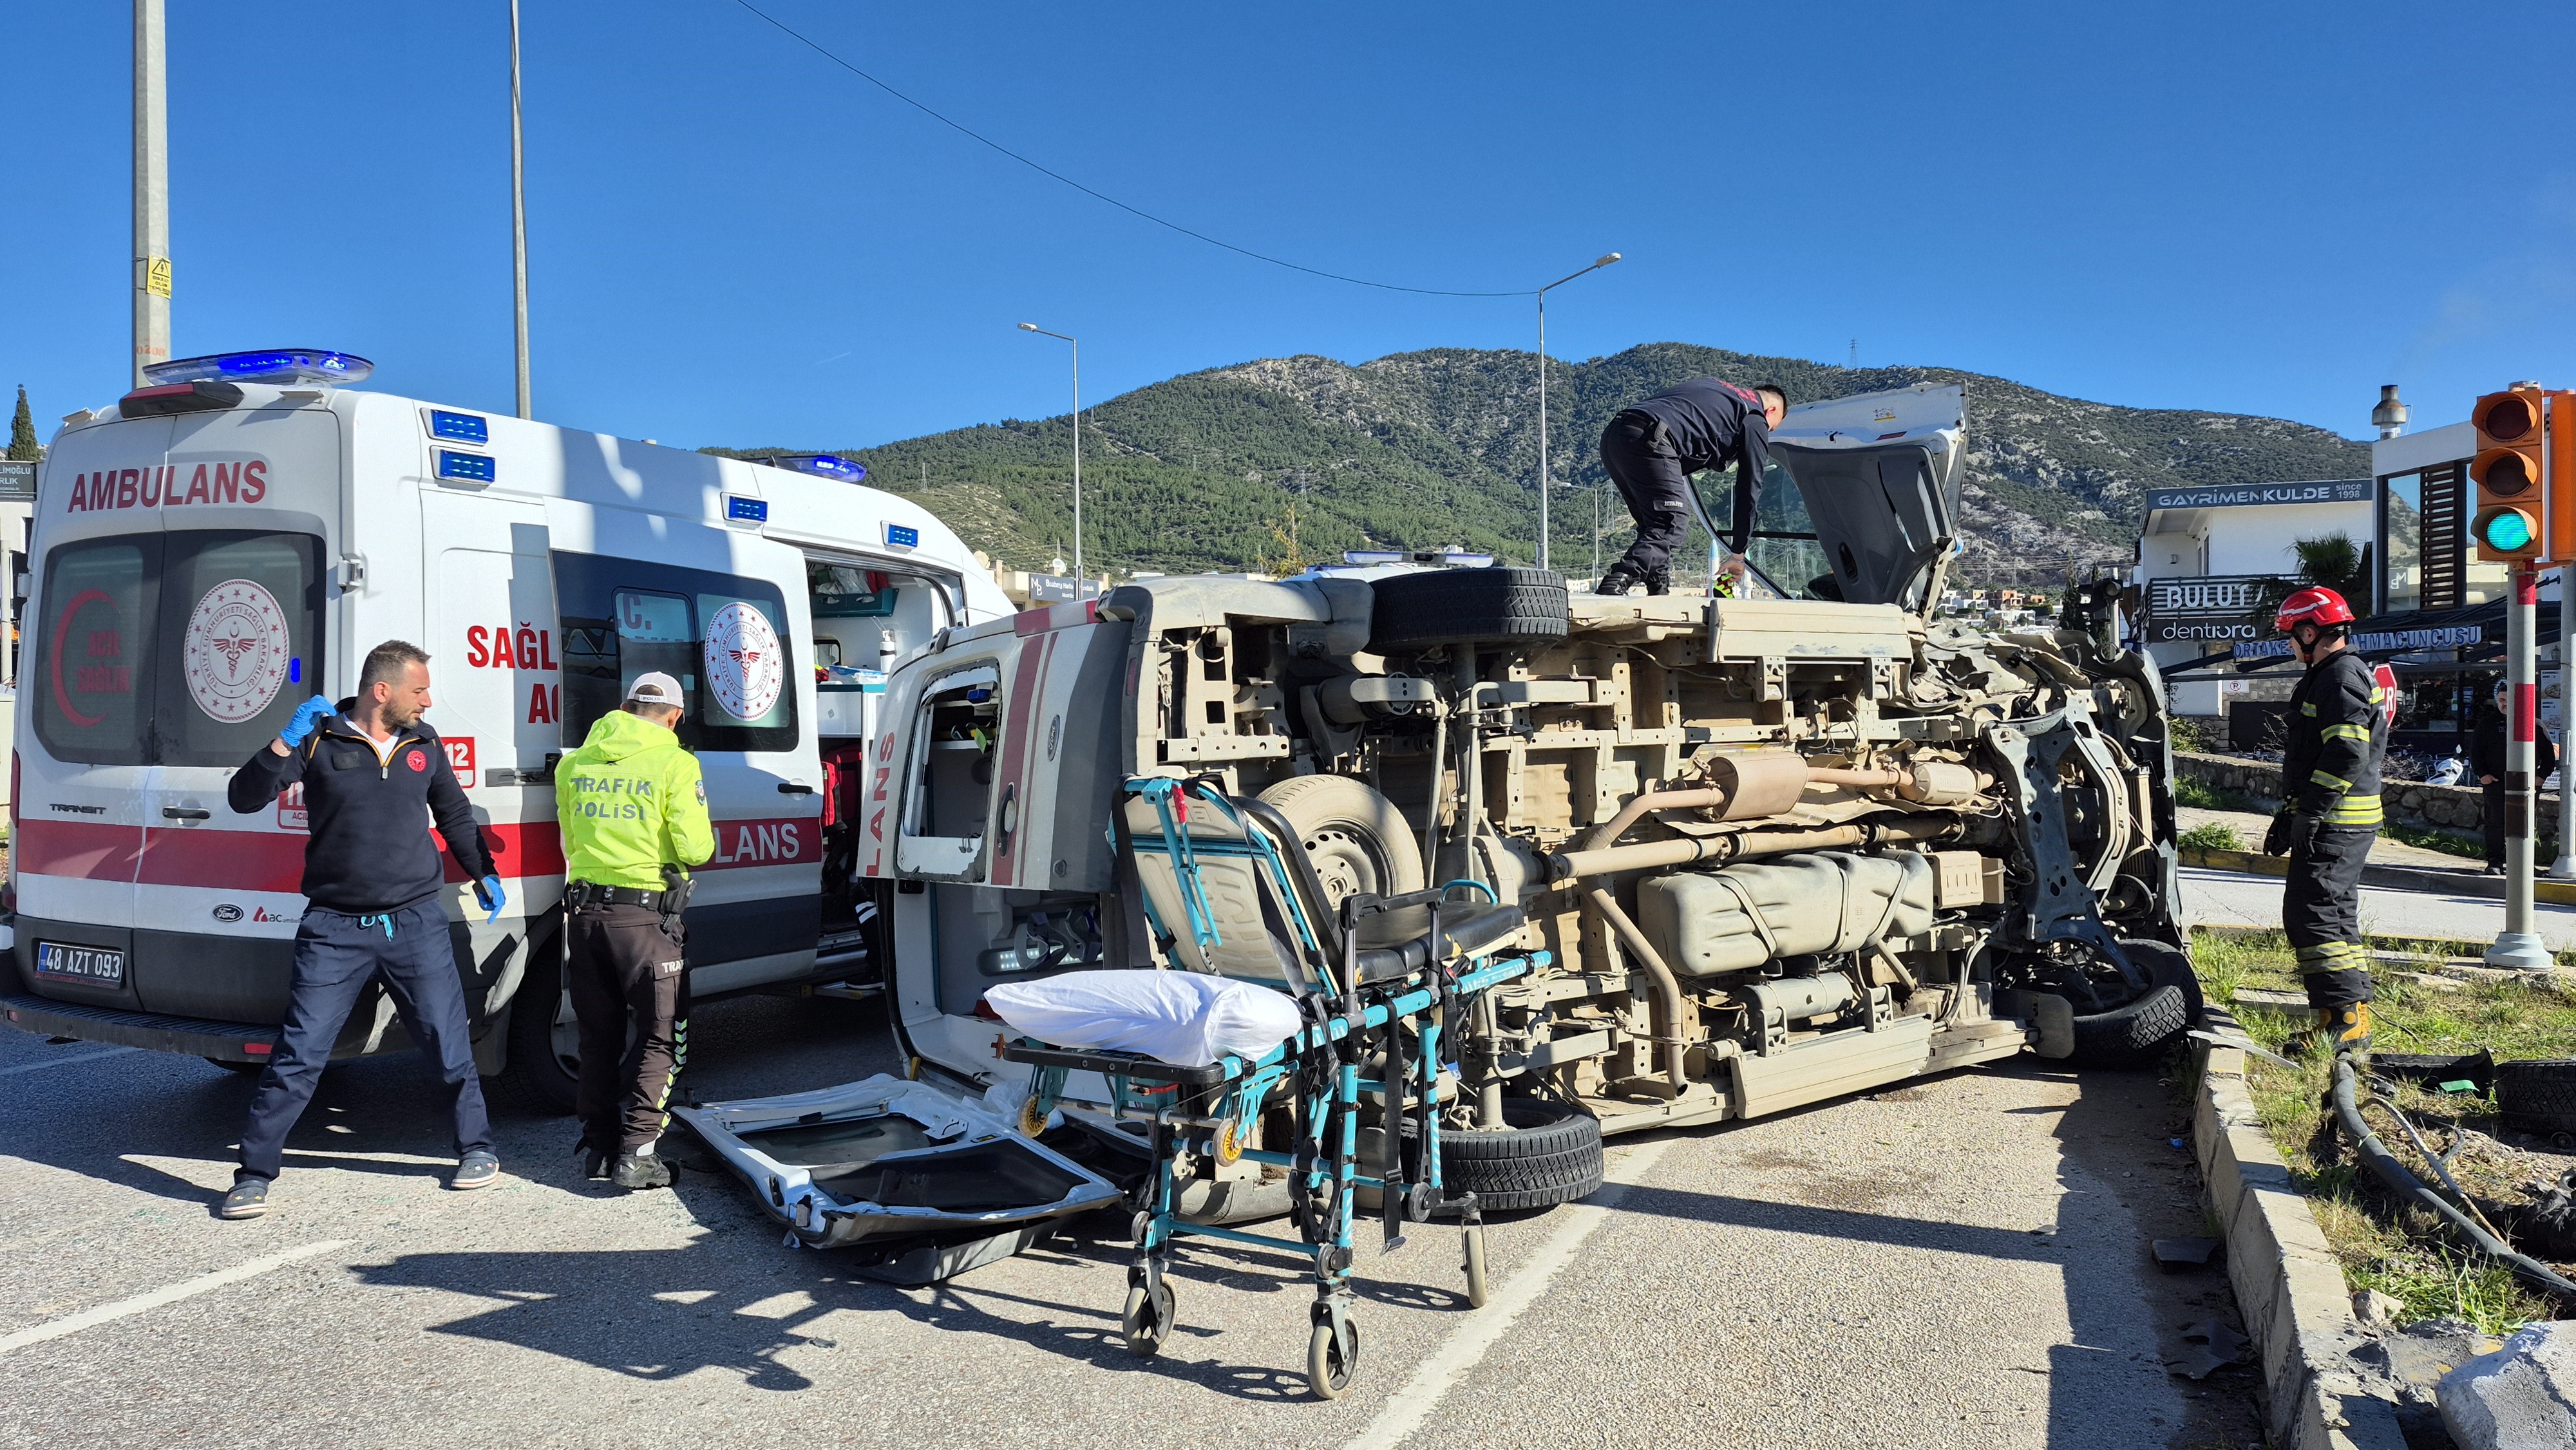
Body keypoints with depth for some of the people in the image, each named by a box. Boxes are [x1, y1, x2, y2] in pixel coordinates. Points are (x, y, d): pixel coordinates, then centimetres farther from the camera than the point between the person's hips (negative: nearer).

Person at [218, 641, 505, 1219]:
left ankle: (477, 1148, 26)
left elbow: (454, 815, 23)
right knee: (298, 1057, -1)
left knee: (450, 1045, 9)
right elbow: (244, 799, -10)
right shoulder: (319, 740, -4)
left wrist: (484, 873, 22)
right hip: (335, 929, -3)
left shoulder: (424, 743, 9)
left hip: (417, 923, 3)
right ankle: (254, 1176, 12)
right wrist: (286, 742, -22)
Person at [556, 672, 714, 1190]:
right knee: (660, 1038, 5)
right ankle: (636, 1153, -1)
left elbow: (570, 844, 18)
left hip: (585, 911, 5)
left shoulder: (574, 764, 9)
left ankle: (597, 1146, 23)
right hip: (645, 914, -5)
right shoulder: (675, 764, -9)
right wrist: (701, 843, 9)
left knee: (598, 1035, 17)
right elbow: (695, 849, -13)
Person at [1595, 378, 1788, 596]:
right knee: (1671, 528, -8)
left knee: (1654, 525, 18)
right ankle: (1614, 586, -25)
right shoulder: (1756, 420, 14)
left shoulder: (1714, 385, 36)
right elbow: (1749, 487, 14)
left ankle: (1659, 594, 11)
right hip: (1647, 441, -8)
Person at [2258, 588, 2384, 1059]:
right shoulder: (2329, 676, 20)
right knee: (2336, 915, 14)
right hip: (2340, 821, 11)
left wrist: (2307, 816, -24)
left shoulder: (2342, 676, -14)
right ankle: (2353, 1022, 20)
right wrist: (2289, 814, 24)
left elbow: (2347, 755, -24)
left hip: (2335, 821, -11)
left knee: (2312, 915, -12)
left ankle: (2345, 1024, -12)